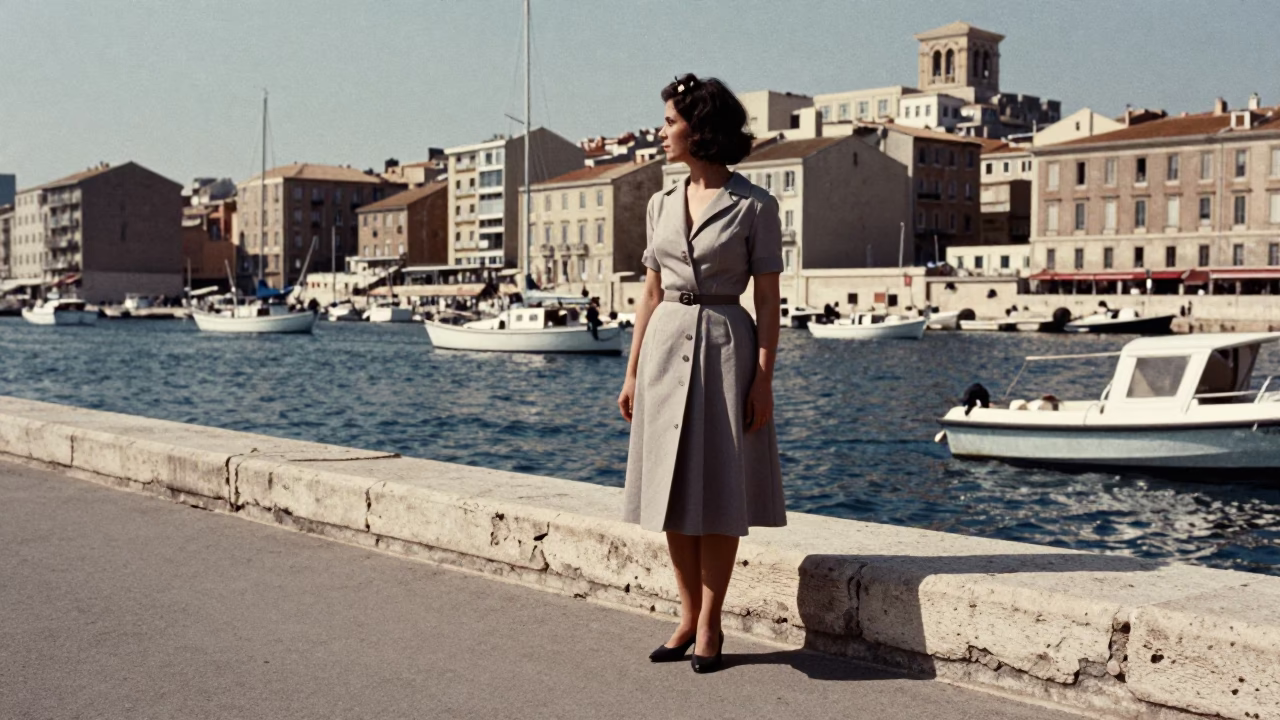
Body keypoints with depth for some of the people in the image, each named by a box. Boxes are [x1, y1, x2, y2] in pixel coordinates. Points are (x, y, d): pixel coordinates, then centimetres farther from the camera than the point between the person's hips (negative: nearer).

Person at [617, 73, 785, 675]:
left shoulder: (754, 206, -5)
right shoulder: (662, 203, 10)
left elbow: (768, 299, -5)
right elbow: (651, 293, 12)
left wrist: (763, 377, -11)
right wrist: (632, 371, 9)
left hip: (725, 345, -5)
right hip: (665, 345, 5)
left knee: (718, 492, 1)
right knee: (675, 490, 8)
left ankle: (710, 623, 11)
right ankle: (689, 616, 19)